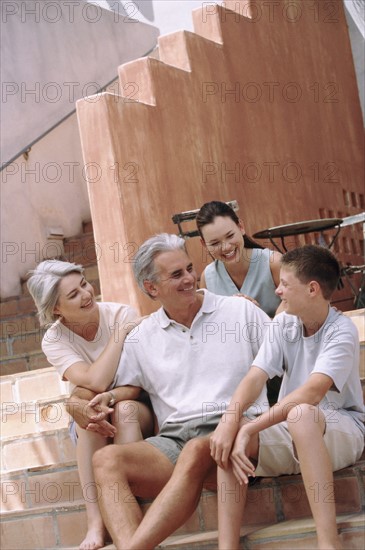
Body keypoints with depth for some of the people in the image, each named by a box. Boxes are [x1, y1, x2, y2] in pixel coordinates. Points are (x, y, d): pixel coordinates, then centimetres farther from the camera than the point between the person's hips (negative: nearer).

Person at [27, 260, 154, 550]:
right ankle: (96, 521, -36)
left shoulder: (122, 314, -11)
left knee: (124, 409, -33)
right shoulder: (54, 341, -12)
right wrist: (121, 332, -25)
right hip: (91, 430, 0)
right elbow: (96, 381, -29)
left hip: (138, 410, 0)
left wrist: (111, 399, -29)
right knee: (89, 411, -33)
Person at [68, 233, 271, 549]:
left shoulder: (241, 311, 11)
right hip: (174, 439, 3)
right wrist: (105, 399, 0)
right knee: (107, 459, -25)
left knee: (198, 450, -38)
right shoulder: (141, 339, 17)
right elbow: (127, 388, 23)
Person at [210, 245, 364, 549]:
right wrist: (229, 422, -30)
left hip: (340, 428, -6)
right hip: (292, 431, 6)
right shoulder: (282, 324, 2)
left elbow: (312, 392, -30)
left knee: (301, 414, -38)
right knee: (230, 435, -21)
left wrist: (249, 429, -36)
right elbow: (255, 377, -10)